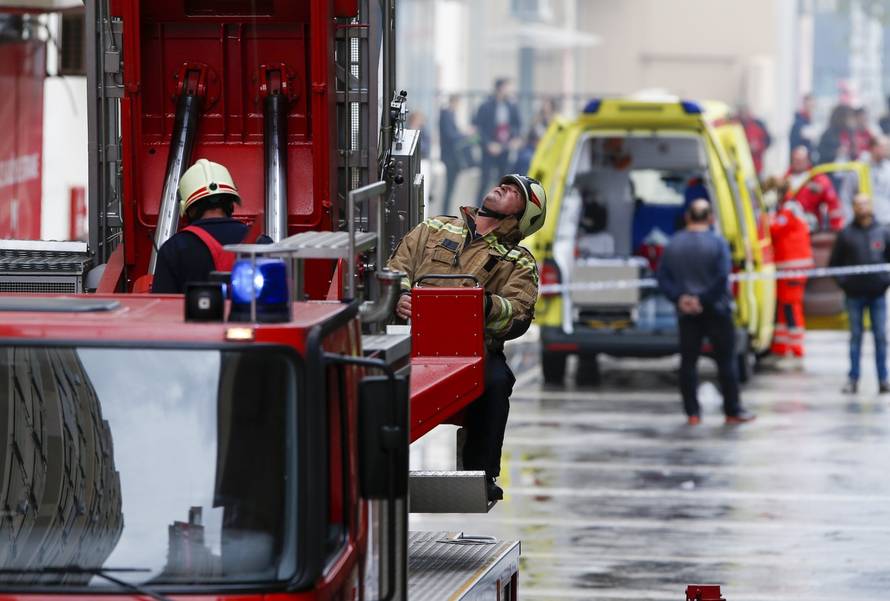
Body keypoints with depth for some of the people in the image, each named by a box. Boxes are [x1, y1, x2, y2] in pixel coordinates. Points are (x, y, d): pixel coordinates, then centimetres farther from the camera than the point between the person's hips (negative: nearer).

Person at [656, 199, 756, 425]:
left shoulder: (673, 244, 2)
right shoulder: (717, 243, -10)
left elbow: (663, 278, -2)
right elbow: (722, 277, -19)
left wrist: (680, 297, -10)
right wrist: (703, 300, -14)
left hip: (686, 313, 3)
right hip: (716, 311, -3)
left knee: (688, 362, 8)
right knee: (726, 361, 4)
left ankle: (692, 413, 5)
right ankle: (733, 411, 6)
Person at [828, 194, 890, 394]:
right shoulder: (846, 234, 2)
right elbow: (834, 262, 8)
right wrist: (842, 281, -4)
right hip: (855, 294, -1)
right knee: (855, 336, 3)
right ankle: (852, 379, 6)